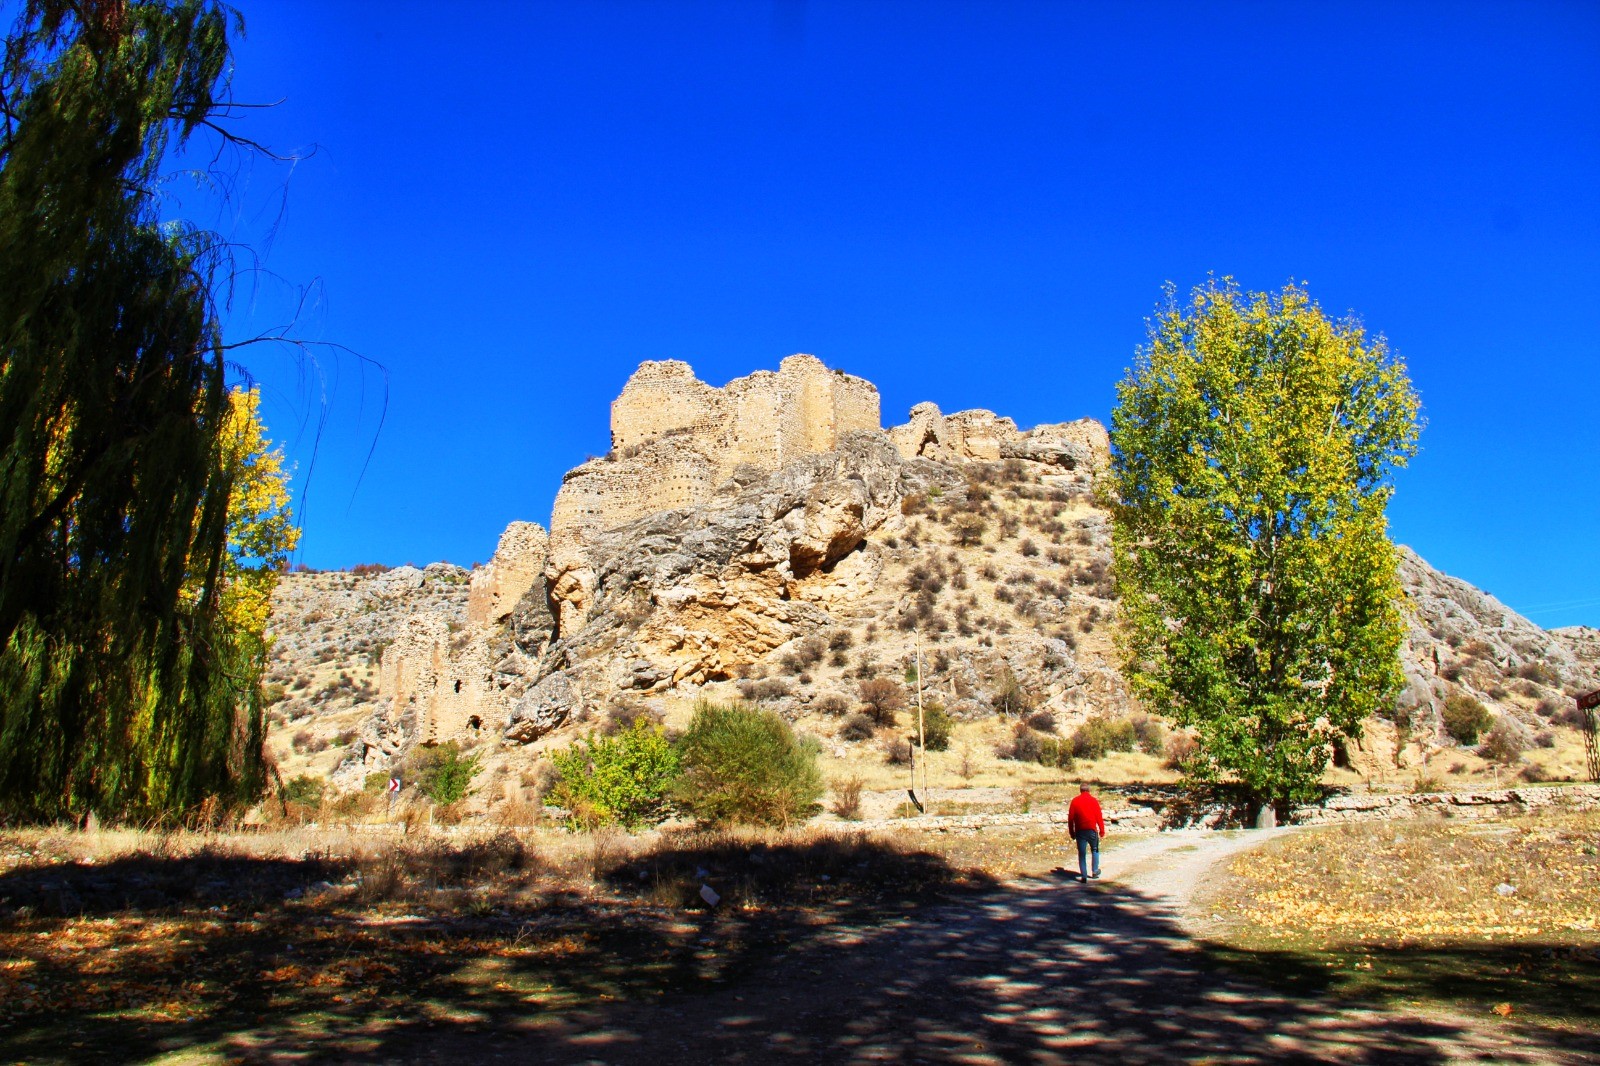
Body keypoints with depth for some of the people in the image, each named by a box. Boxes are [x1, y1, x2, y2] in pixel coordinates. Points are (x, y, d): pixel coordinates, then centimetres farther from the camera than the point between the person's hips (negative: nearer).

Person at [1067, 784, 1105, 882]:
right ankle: (1095, 872, 23)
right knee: (1095, 850, 20)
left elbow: (1070, 818, 4)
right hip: (1092, 830, -1)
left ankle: (1083, 876, -2)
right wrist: (1102, 830, 5)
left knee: (1082, 853, 3)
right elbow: (1099, 816, -2)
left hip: (1080, 831, 1)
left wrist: (1072, 832, 10)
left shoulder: (1075, 801, 4)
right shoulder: (1093, 800, 0)